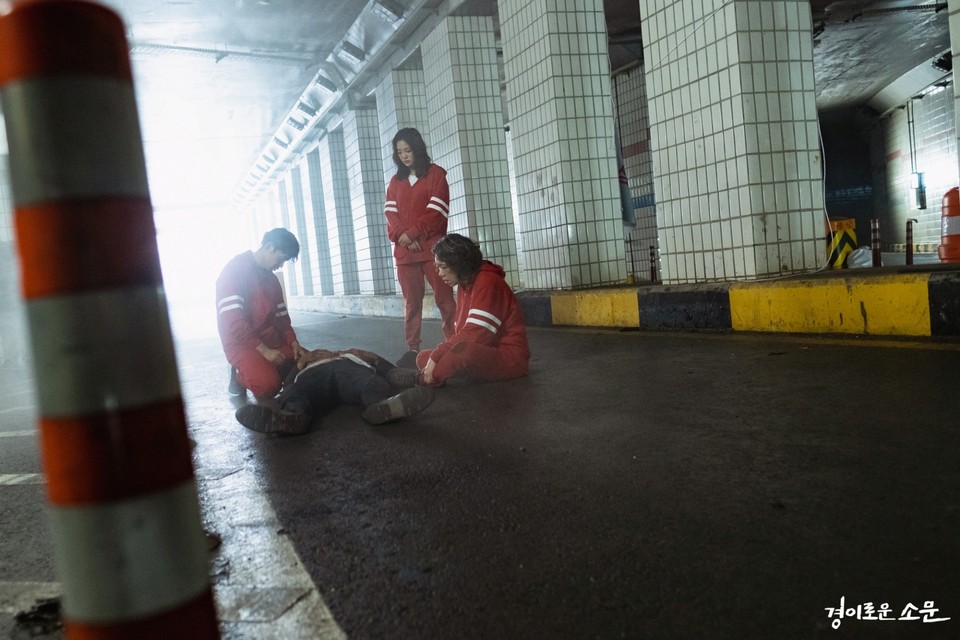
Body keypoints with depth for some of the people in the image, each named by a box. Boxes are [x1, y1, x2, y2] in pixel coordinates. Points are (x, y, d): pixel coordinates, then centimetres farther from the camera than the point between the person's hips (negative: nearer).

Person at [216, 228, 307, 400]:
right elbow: (232, 320, -21)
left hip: (271, 340, 7)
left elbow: (281, 316, 13)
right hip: (242, 343, -7)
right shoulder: (235, 270, -12)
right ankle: (240, 374, 2)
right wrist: (264, 350, -23)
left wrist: (293, 342, -6)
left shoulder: (272, 279, 13)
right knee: (268, 384, -30)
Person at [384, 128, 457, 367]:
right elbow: (390, 213, 6)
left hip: (432, 247, -4)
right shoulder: (395, 181, 17)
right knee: (411, 301, 5)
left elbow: (436, 211, -6)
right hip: (404, 251, 4)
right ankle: (412, 348, 8)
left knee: (444, 298, -6)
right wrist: (402, 235, -12)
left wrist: (413, 233, -12)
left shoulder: (435, 173, 5)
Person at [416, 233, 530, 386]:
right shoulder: (464, 284, 11)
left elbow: (474, 334, -25)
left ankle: (422, 382, -20)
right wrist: (436, 356, -7)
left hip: (510, 357, -9)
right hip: (484, 353, 9)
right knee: (423, 357, 2)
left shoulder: (488, 282, -17)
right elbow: (463, 331, 8)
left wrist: (436, 356, -22)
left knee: (463, 351, -37)